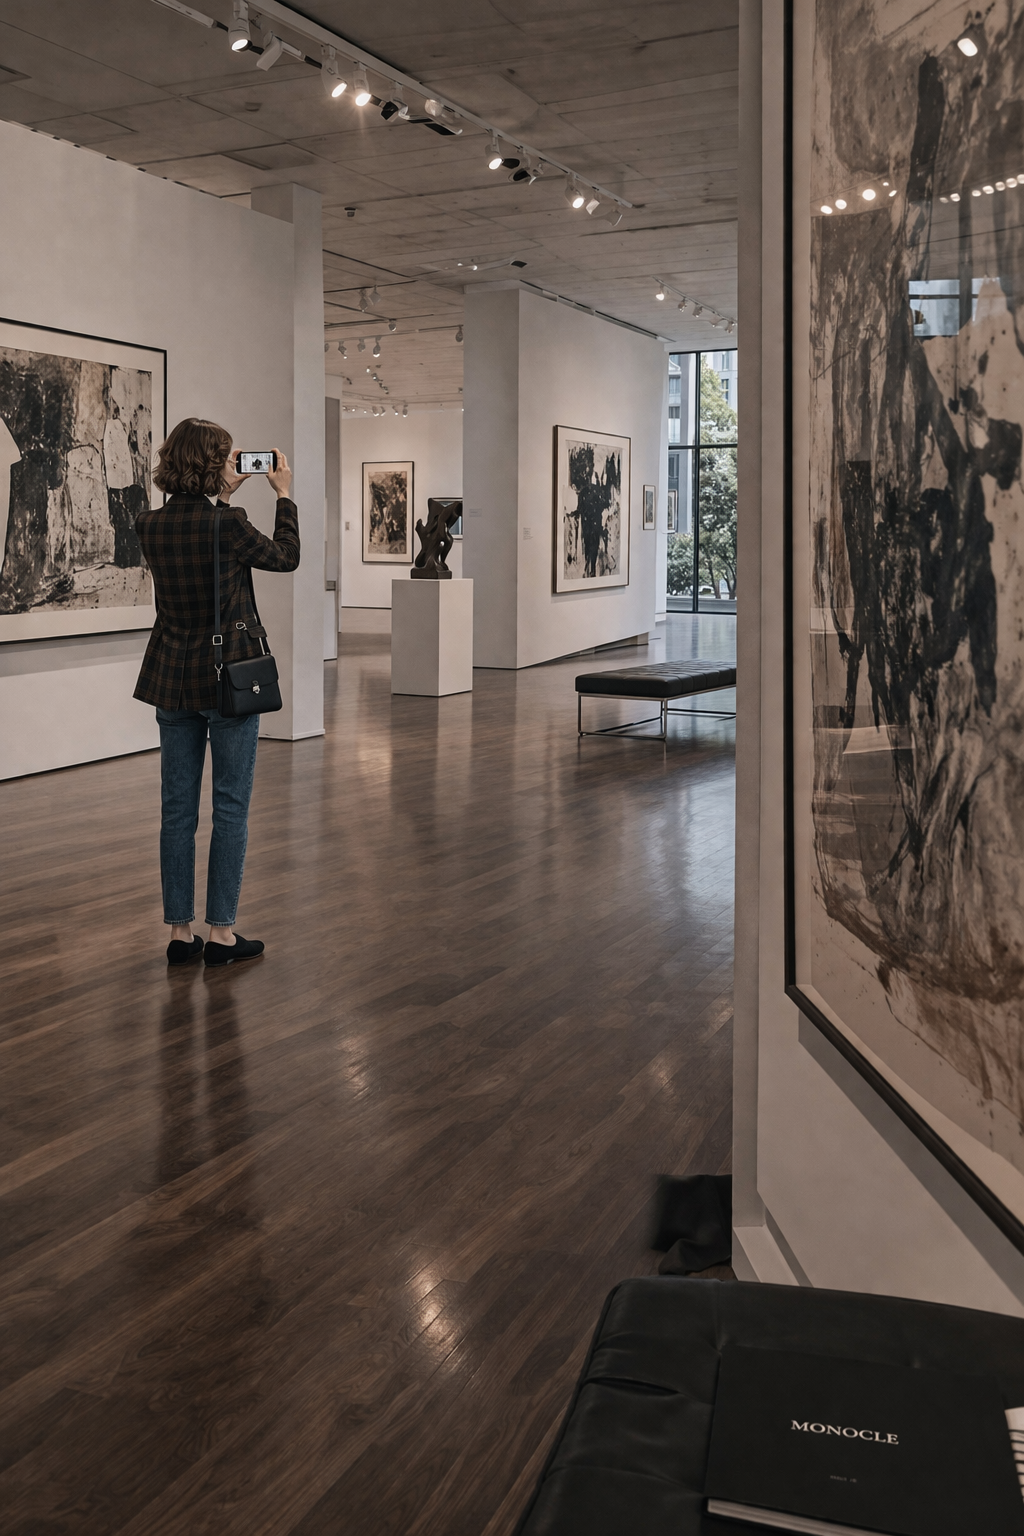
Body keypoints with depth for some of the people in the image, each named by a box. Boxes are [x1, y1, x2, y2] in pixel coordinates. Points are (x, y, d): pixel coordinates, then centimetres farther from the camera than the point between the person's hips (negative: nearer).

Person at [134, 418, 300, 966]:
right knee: (230, 808, 5)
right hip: (229, 677, -5)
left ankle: (180, 931, 17)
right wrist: (284, 495, 13)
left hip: (172, 680, 5)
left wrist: (222, 499, 20)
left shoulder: (149, 526, -1)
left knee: (177, 808, 10)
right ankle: (220, 932, 9)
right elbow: (286, 556, 2)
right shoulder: (228, 524, -16)